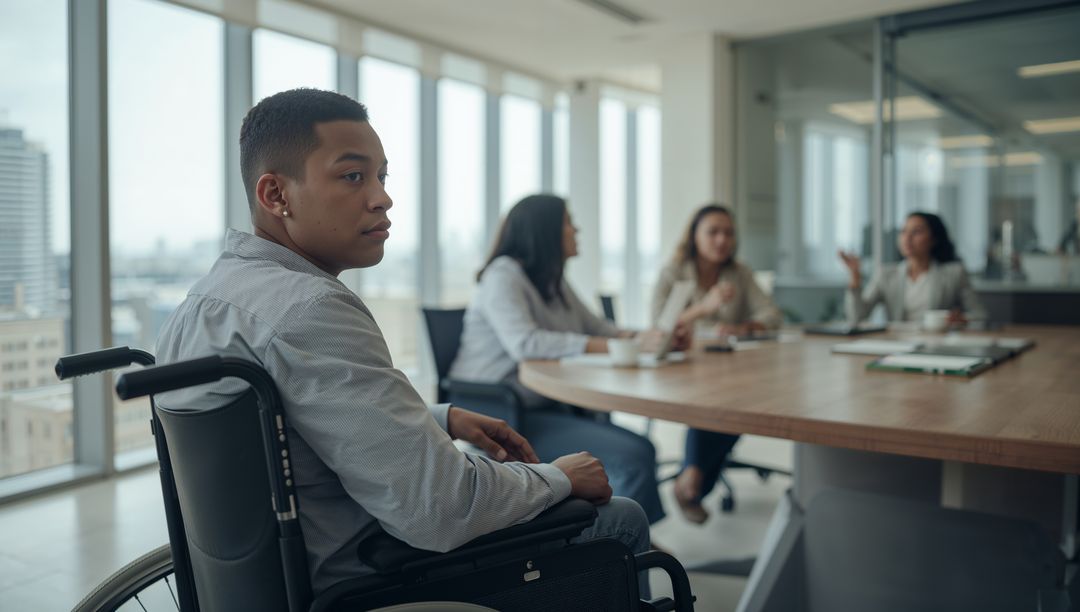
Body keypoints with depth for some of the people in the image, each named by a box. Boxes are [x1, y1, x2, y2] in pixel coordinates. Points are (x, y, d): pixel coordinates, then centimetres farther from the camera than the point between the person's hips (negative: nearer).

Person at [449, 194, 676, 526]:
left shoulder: (552, 282, 16)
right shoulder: (503, 275, -11)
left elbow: (595, 327, 16)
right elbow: (524, 343, -27)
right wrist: (612, 347, -29)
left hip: (545, 408, 9)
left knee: (639, 450, -9)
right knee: (632, 455, -19)